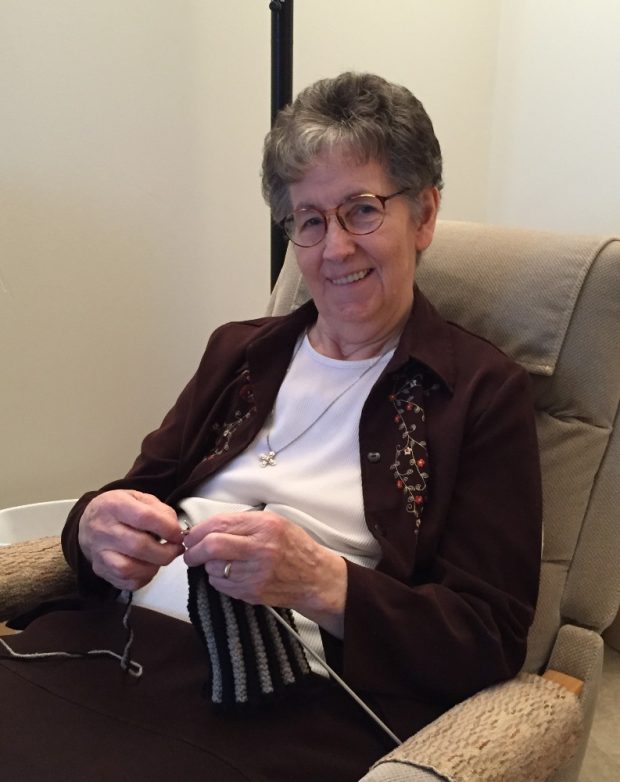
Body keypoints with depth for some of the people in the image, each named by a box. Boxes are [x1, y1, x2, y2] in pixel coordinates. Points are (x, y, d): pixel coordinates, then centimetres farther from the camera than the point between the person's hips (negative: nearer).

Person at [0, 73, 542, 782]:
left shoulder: (482, 392, 1)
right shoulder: (239, 351, 17)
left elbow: (491, 642, -4)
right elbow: (143, 490, 15)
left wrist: (325, 584, -20)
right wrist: (96, 528, -9)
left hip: (299, 700, -4)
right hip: (134, 646, 5)